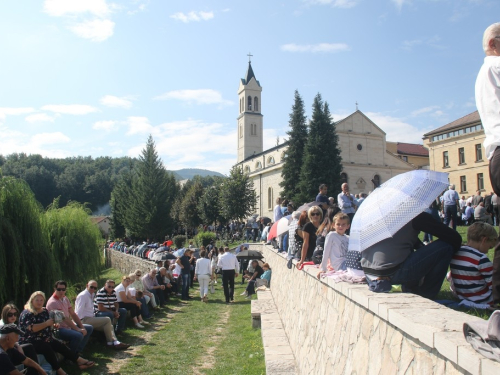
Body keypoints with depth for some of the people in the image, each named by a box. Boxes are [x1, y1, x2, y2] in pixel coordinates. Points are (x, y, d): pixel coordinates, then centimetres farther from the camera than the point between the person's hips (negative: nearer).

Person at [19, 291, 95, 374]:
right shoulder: (27, 314, -13)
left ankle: (79, 361, -8)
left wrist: (53, 324, -2)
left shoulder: (45, 311, 10)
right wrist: (46, 324, -30)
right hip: (30, 342, -8)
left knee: (61, 346, -8)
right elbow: (31, 328, -28)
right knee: (47, 348, -31)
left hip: (45, 340, 8)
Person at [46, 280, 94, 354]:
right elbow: (65, 319, -23)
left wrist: (82, 327, -2)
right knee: (78, 335, -31)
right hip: (58, 329, -10)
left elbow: (73, 314, 8)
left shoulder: (65, 298, 8)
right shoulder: (53, 302, -20)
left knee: (89, 328, 9)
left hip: (68, 325, 10)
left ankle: (78, 351, 7)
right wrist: (78, 329, -23)